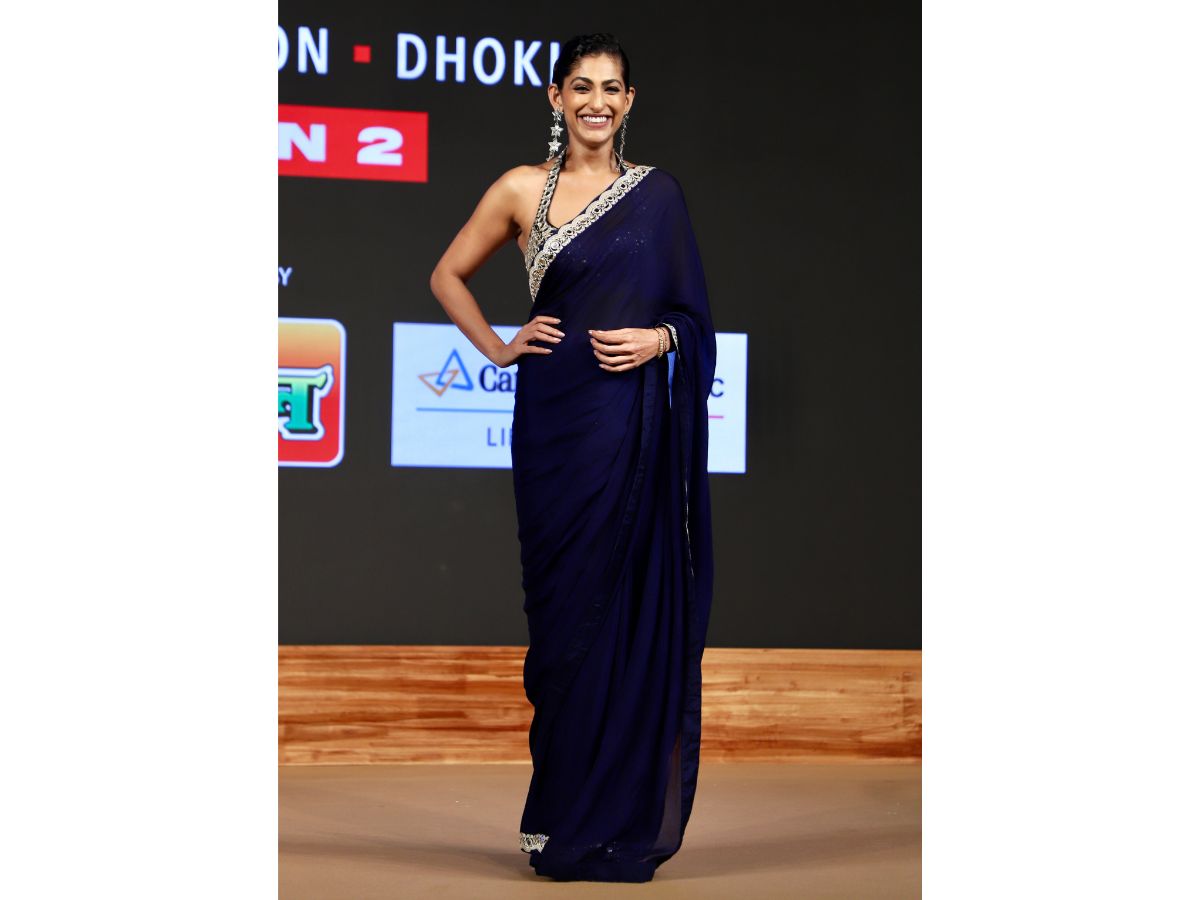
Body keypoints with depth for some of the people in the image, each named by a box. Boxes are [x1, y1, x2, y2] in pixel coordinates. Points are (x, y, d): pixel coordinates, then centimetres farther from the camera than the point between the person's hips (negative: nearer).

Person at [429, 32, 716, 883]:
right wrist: (498, 347, 5)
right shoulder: (522, 190, 6)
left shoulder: (657, 192, 7)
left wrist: (661, 339, -10)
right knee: (563, 607, 3)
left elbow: (693, 312, 10)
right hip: (553, 416, 0)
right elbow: (449, 276, 17)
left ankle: (620, 821, 8)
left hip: (633, 420, 0)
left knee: (631, 610, -1)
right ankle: (564, 820, 11)